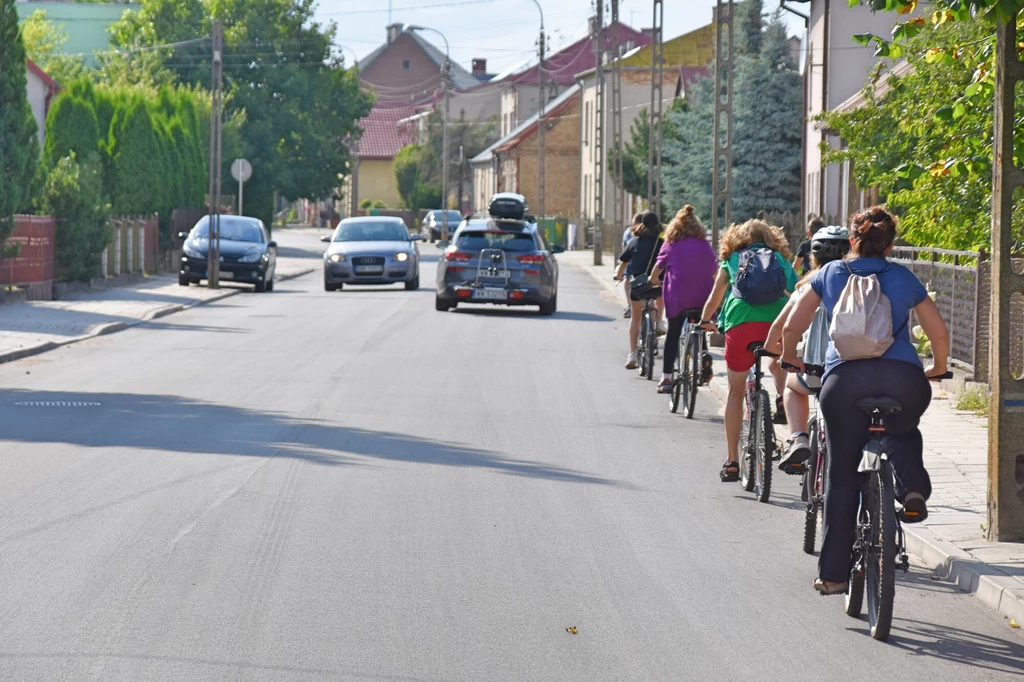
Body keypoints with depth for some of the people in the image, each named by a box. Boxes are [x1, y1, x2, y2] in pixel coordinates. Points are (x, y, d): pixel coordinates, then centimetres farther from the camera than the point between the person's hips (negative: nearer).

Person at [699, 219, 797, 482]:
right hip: (779, 321, 1)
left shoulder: (732, 260, 23)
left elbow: (714, 300, 28)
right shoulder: (780, 259, 25)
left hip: (742, 322, -1)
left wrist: (705, 321, 48)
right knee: (777, 366, 33)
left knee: (736, 391, 10)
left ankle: (732, 462, 8)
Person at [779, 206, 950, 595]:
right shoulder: (904, 278, 18)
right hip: (902, 377, 0)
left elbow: (791, 327, 15)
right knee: (903, 431, 33)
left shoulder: (830, 274, 18)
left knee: (842, 478, 9)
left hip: (844, 377, 0)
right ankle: (913, 489, 2)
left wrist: (789, 358, 35)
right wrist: (938, 369, 37)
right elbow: (939, 333, 18)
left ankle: (833, 574, 9)